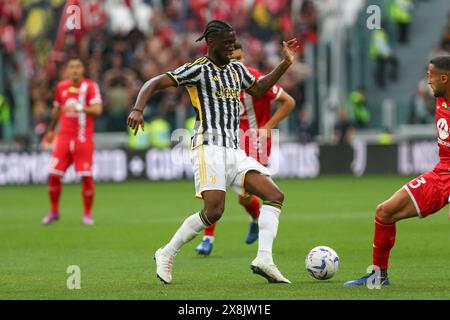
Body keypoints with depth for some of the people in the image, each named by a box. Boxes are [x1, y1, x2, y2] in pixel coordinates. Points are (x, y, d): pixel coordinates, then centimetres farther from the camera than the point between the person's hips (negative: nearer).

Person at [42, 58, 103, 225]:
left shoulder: (90, 86, -4)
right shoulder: (61, 87, 9)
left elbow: (97, 110, -16)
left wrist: (79, 108, -30)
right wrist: (51, 130, 29)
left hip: (84, 138, -3)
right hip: (64, 136, 3)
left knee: (86, 177, -8)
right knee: (53, 175, -3)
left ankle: (87, 213, 7)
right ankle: (54, 211, 15)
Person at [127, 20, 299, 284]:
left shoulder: (237, 69, 19)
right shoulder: (199, 69, -3)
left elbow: (258, 90, 36)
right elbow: (155, 83, -8)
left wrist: (286, 63, 27)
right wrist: (138, 109, -25)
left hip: (235, 151, 7)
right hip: (209, 146, -7)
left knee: (275, 196, -8)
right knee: (214, 211, -18)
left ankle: (264, 259, -14)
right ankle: (167, 255, -1)